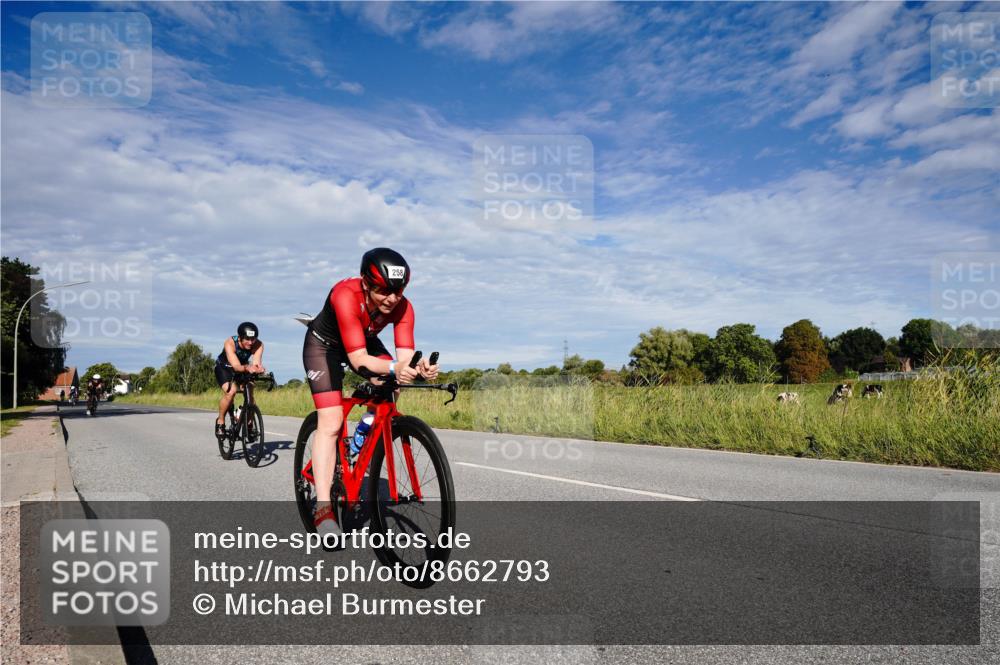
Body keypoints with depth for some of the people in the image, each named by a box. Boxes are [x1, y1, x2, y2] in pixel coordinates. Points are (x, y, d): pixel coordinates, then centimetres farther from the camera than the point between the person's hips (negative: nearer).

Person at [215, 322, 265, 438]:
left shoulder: (258, 345, -28)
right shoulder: (230, 343, -35)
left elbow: (256, 362, -41)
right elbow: (236, 366, -46)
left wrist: (259, 368, -65)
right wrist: (247, 368, -67)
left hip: (243, 370, 3)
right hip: (224, 368, -3)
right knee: (231, 391, -28)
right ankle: (220, 422, -7)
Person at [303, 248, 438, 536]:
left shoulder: (402, 307, -27)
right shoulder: (346, 295, -40)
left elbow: (405, 355, -33)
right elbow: (358, 359, -44)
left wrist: (418, 367, -55)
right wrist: (394, 368, -60)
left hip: (366, 341, 5)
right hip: (324, 345, -4)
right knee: (330, 422, -17)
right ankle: (323, 507, -15)